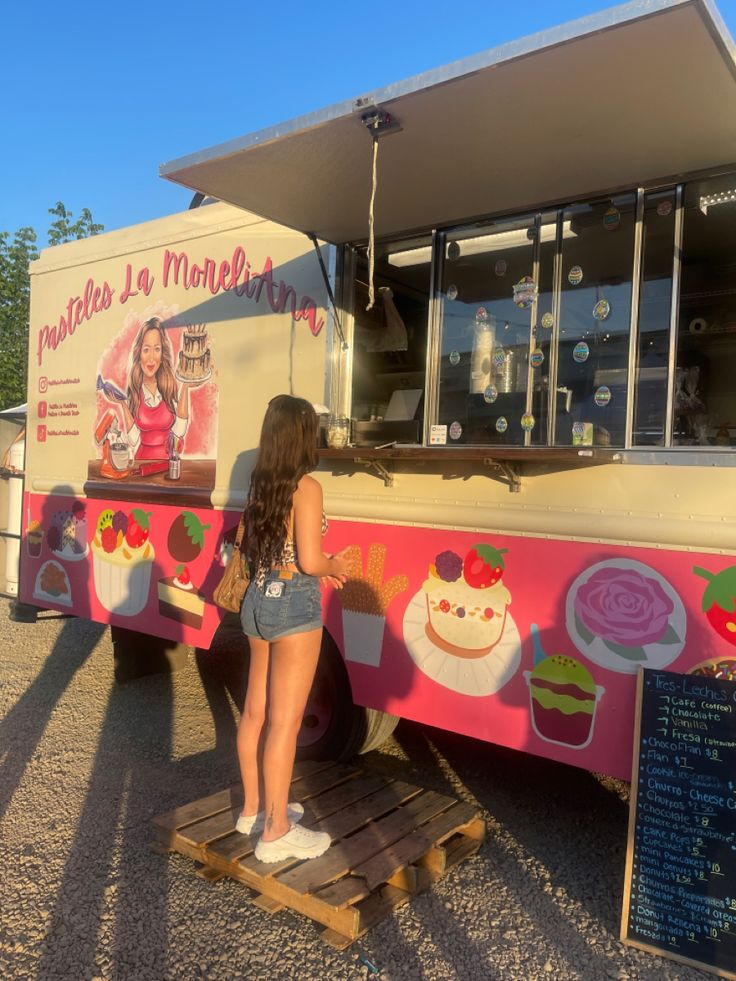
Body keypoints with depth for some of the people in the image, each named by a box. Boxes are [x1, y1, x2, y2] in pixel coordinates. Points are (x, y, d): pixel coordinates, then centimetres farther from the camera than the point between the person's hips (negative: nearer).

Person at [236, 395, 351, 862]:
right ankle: (277, 832, 14)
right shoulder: (306, 487, -15)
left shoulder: (261, 485, 7)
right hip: (294, 604, -8)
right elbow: (310, 561, -20)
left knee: (256, 712, 18)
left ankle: (255, 808, 34)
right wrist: (336, 567, 1)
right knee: (284, 721, 2)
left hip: (259, 600, 8)